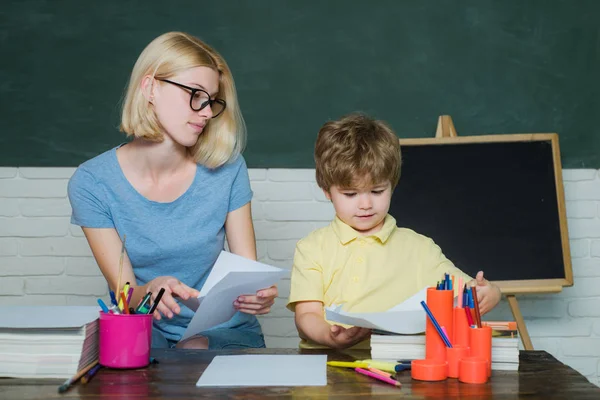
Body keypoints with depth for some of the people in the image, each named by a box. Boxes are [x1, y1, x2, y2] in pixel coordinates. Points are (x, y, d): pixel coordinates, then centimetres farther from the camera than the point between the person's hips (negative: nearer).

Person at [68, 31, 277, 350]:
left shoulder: (227, 168, -4)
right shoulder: (91, 183, -8)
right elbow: (124, 290, -10)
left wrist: (258, 293, -26)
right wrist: (148, 292, -34)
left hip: (224, 331, 1)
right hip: (144, 330, 0)